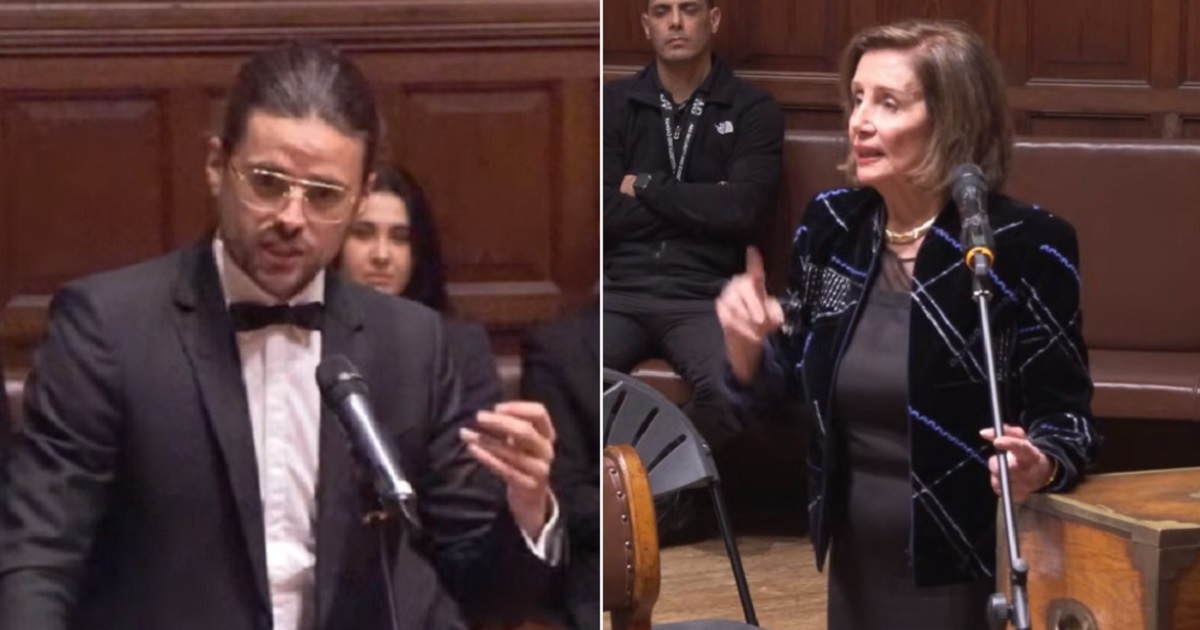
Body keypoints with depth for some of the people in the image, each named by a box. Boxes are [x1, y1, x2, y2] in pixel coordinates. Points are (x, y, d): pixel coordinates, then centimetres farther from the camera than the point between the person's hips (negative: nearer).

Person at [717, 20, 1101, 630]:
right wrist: (745, 339, -12)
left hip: (970, 574, -5)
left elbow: (1065, 412, -8)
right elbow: (778, 389, 8)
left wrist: (1039, 467, -28)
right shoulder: (830, 225, 0)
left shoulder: (1026, 244, -14)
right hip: (855, 563, 5)